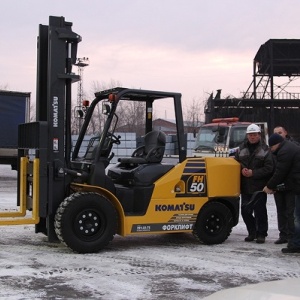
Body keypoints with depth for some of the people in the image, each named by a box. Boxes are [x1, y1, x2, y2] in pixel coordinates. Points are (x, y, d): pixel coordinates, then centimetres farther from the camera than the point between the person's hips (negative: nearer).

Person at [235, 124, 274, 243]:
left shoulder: (265, 150, -3)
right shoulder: (241, 149, 10)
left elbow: (269, 168, -9)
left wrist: (253, 173, -16)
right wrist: (242, 169, -11)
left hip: (259, 187, -4)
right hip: (245, 187, 5)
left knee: (260, 211, 1)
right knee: (245, 211, 9)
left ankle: (261, 234, 13)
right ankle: (252, 232, 24)